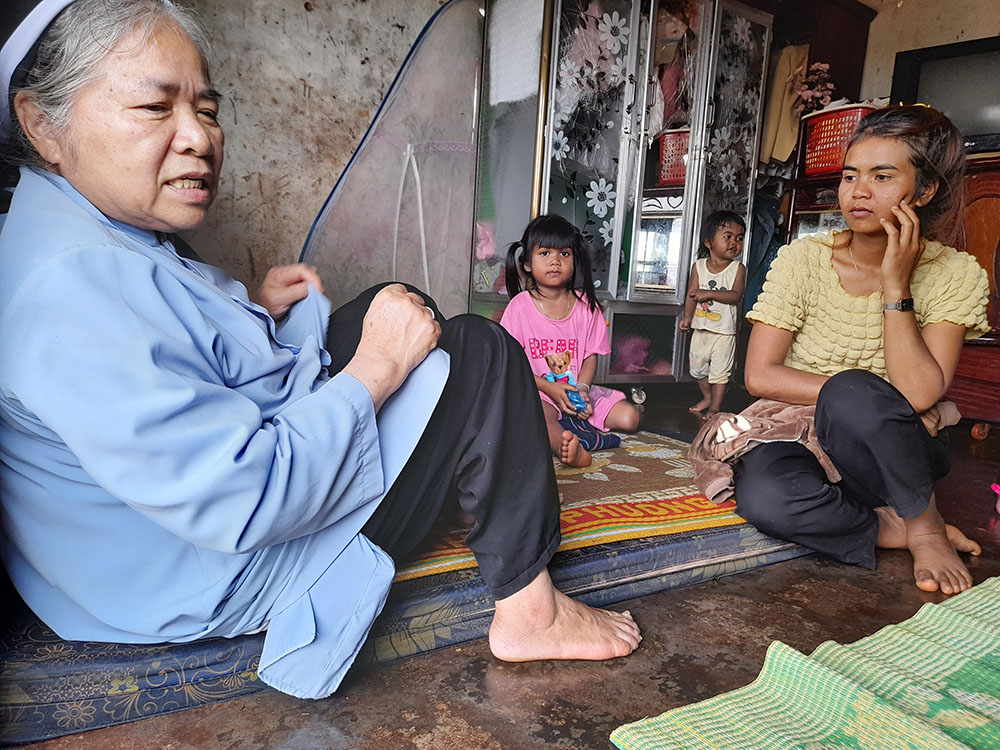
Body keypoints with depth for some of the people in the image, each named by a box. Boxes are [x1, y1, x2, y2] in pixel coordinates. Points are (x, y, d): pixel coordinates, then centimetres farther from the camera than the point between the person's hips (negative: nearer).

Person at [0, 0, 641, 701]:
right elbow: (241, 503, -33)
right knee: (479, 352, -13)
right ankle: (528, 610, -1)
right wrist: (378, 366, -23)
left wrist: (253, 310, 3)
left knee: (401, 299, 15)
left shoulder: (105, 241, 4)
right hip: (237, 571, -10)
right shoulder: (72, 281, -30)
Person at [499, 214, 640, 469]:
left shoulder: (586, 305, 4)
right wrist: (549, 388, -16)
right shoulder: (520, 306, -4)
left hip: (576, 388, 4)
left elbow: (591, 355, 6)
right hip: (535, 390, -4)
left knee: (629, 417, -14)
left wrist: (581, 388, -13)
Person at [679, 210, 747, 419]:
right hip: (700, 328, 4)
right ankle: (707, 398, 39)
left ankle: (715, 407, 15)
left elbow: (735, 295, -17)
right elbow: (692, 294, -6)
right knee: (698, 368, 17)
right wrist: (687, 316, -20)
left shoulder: (738, 268, -7)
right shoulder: (698, 266, -2)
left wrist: (709, 293, -27)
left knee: (720, 371, 1)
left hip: (723, 331, -3)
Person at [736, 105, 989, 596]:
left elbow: (920, 395, -21)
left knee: (852, 394, -36)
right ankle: (897, 530, -8)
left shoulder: (954, 275, -7)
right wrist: (879, 401, -15)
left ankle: (925, 525, -8)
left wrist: (896, 284, -21)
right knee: (763, 497, -35)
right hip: (801, 442, 0)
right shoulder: (805, 259, -7)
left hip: (894, 458, 0)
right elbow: (760, 376, -12)